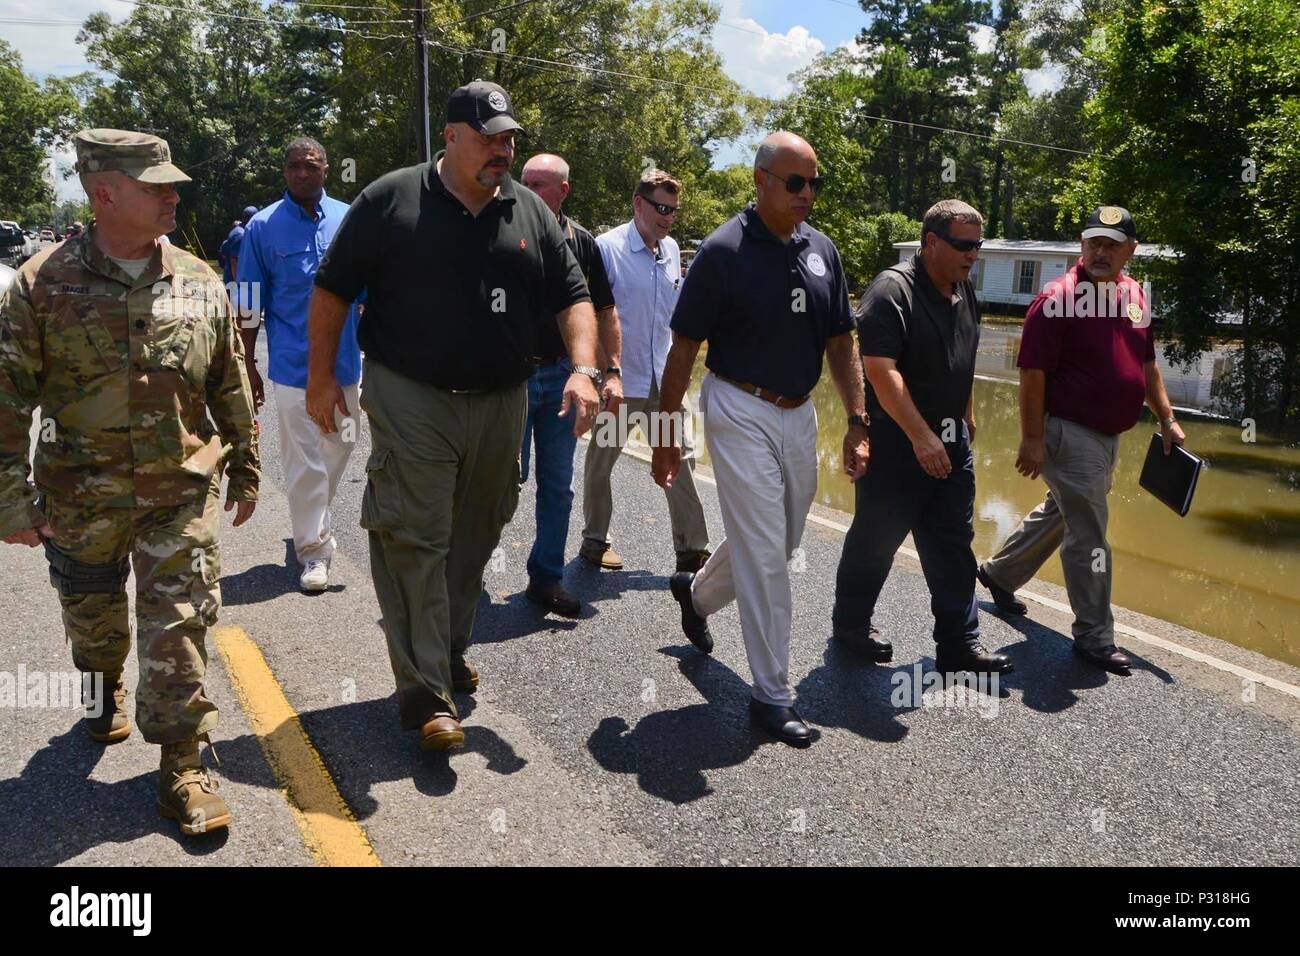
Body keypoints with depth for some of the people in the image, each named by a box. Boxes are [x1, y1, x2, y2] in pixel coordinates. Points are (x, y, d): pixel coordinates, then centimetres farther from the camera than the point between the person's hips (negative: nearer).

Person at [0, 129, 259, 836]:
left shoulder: (198, 282, 0)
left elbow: (231, 386, 8)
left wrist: (244, 470, 11)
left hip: (183, 491, 0)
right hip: (82, 494, 0)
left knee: (180, 627, -1)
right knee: (92, 617, 19)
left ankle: (181, 766, 11)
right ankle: (103, 690, 51)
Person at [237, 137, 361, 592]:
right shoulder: (263, 226, -3)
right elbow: (249, 305, 0)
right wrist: (248, 366, -2)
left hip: (345, 361, 4)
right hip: (294, 364, -3)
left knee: (341, 445, 17)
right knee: (304, 461, 0)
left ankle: (316, 515, 40)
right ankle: (314, 546, 12)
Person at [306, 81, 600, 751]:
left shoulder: (530, 213, 9)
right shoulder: (391, 200, -2)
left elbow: (572, 296, 9)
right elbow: (332, 289, 1)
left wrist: (582, 369, -7)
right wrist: (321, 375, -2)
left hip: (501, 405, 4)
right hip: (410, 402, -4)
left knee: (475, 537, 14)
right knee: (414, 542, -7)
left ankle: (450, 650, 34)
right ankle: (425, 693, -2)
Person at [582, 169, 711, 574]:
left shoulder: (671, 249, 10)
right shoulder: (607, 248, -10)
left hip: (664, 377, 6)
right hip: (619, 378, -5)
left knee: (680, 458, 2)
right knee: (601, 460, 9)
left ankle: (692, 548, 9)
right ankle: (595, 540, 26)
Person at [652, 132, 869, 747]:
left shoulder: (822, 251, 6)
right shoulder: (724, 250, -12)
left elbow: (840, 343, 11)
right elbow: (684, 347, -9)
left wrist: (857, 420, 4)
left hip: (799, 414, 7)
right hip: (741, 412, -7)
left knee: (782, 543, 18)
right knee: (764, 552, -6)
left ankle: (697, 593, 46)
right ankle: (773, 695, 6)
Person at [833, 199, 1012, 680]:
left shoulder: (965, 292, 10)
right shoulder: (892, 290, -16)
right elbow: (880, 370, -24)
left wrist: (966, 419, 26)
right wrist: (921, 436, -27)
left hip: (951, 445, 8)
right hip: (895, 444, -8)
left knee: (954, 546, 9)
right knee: (876, 539, 7)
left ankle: (959, 642, 18)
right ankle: (851, 622, 26)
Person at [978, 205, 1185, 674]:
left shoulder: (1135, 295, 8)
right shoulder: (1058, 298, -16)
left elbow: (1146, 363, 18)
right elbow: (1032, 373, -18)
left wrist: (1167, 418, 14)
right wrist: (1032, 439, -20)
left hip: (1109, 436, 9)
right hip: (1069, 433, -8)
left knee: (1059, 513, 23)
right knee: (1088, 536, -3)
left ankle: (998, 571, 43)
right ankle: (1094, 638, 10)